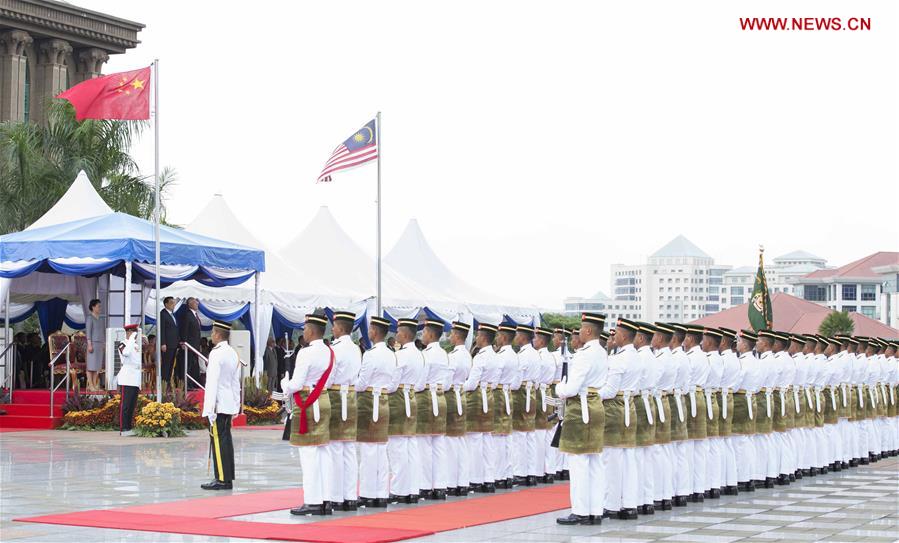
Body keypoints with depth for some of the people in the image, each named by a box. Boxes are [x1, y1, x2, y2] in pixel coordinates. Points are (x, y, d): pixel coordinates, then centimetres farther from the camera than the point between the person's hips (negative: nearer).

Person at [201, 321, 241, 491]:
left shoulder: (216, 353, -15)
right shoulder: (233, 353, 12)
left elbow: (212, 382, -18)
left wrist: (210, 409, -18)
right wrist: (236, 404, 20)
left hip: (218, 404, -9)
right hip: (230, 404, 9)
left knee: (218, 441, -6)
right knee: (226, 440, 13)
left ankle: (222, 479, -6)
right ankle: (228, 477, 17)